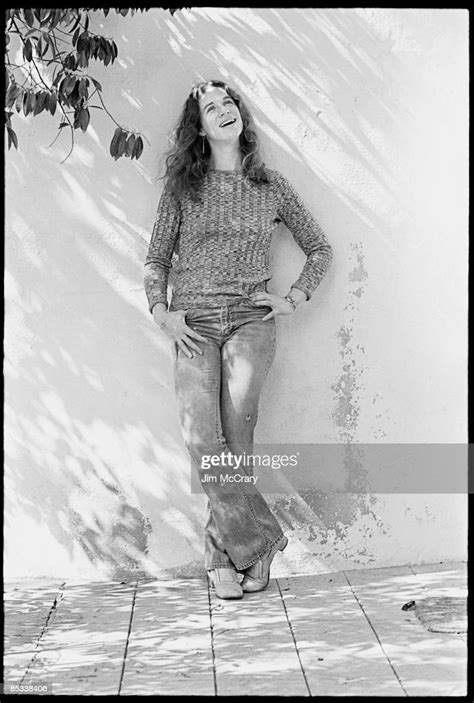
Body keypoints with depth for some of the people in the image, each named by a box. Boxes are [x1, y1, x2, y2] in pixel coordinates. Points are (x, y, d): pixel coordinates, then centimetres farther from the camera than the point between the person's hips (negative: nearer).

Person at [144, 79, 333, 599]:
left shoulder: (271, 187, 11)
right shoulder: (182, 186, 10)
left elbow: (319, 249, 20)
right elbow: (156, 258, 13)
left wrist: (293, 299, 7)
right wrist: (161, 311, -3)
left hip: (250, 319, 0)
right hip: (193, 323, 1)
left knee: (236, 433, -18)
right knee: (202, 438, -16)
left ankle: (222, 553, -2)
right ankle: (258, 539, -4)